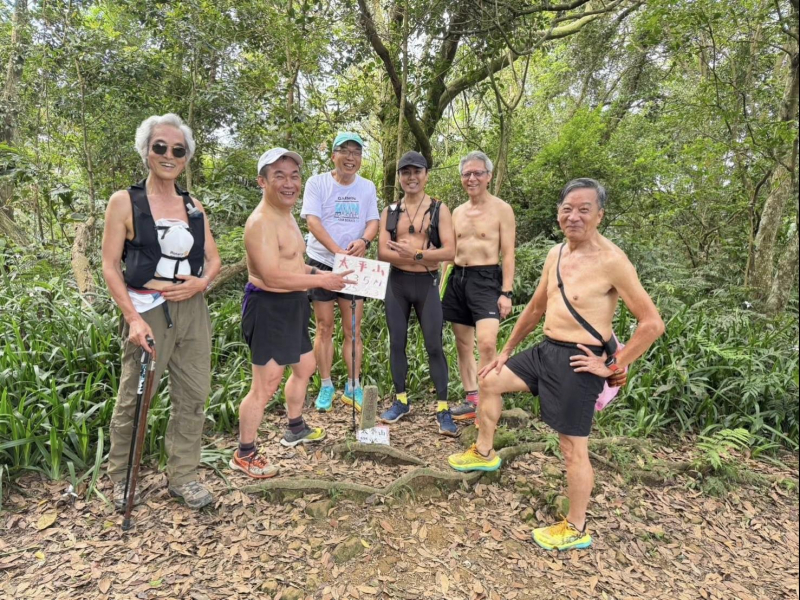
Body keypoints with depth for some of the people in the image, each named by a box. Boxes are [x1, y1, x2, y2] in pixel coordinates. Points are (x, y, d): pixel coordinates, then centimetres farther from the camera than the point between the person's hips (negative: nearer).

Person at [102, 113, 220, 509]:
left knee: (192, 396, 8)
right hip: (148, 312, -4)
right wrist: (133, 318, -15)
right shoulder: (125, 202, -2)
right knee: (133, 399, 6)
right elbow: (110, 266, -5)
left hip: (192, 310, 4)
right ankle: (120, 477, 30)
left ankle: (182, 476, 24)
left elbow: (214, 259, 14)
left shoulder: (194, 206, 10)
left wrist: (201, 282, -8)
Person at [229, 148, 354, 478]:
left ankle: (295, 429, 44)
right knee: (265, 386, -2)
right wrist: (322, 281, -22)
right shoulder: (261, 222, -21)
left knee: (305, 366, 23)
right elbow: (273, 276, -28)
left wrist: (316, 272, 9)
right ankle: (244, 455, 17)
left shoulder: (286, 216, 13)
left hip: (291, 305, 11)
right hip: (269, 308, -11)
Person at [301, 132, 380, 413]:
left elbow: (373, 221, 2)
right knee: (324, 328, 5)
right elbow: (312, 221, -13)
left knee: (352, 330, 4)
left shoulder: (368, 187, 7)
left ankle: (353, 388, 15)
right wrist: (338, 251, -26)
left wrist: (364, 241, -22)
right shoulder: (317, 183, -3)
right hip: (322, 263, -2)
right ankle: (326, 387, 17)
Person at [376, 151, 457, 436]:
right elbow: (383, 252, -4)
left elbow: (449, 251, -10)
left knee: (434, 346, -1)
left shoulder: (439, 209, 0)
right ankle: (401, 401, 24)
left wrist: (415, 254, -23)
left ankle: (442, 409, 10)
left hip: (427, 284, -3)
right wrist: (422, 255, -17)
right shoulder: (390, 211, 7)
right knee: (396, 343, 9)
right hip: (397, 283, 3)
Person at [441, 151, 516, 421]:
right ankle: (471, 399, 20)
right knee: (463, 344, 9)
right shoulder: (457, 212, 14)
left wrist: (506, 292, -13)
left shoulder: (501, 210, -3)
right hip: (457, 278, 6)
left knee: (487, 343, -19)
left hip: (486, 279, -6)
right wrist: (442, 285, 13)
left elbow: (508, 254, -6)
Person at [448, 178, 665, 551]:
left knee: (573, 448, 3)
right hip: (546, 350, 8)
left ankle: (575, 530, 25)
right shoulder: (556, 254, 6)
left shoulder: (611, 261, -18)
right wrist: (506, 351, 20)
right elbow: (536, 307, 16)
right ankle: (484, 454, 36)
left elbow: (652, 324, -17)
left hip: (577, 362, -8)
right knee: (490, 381, 16)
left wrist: (613, 367, -14)